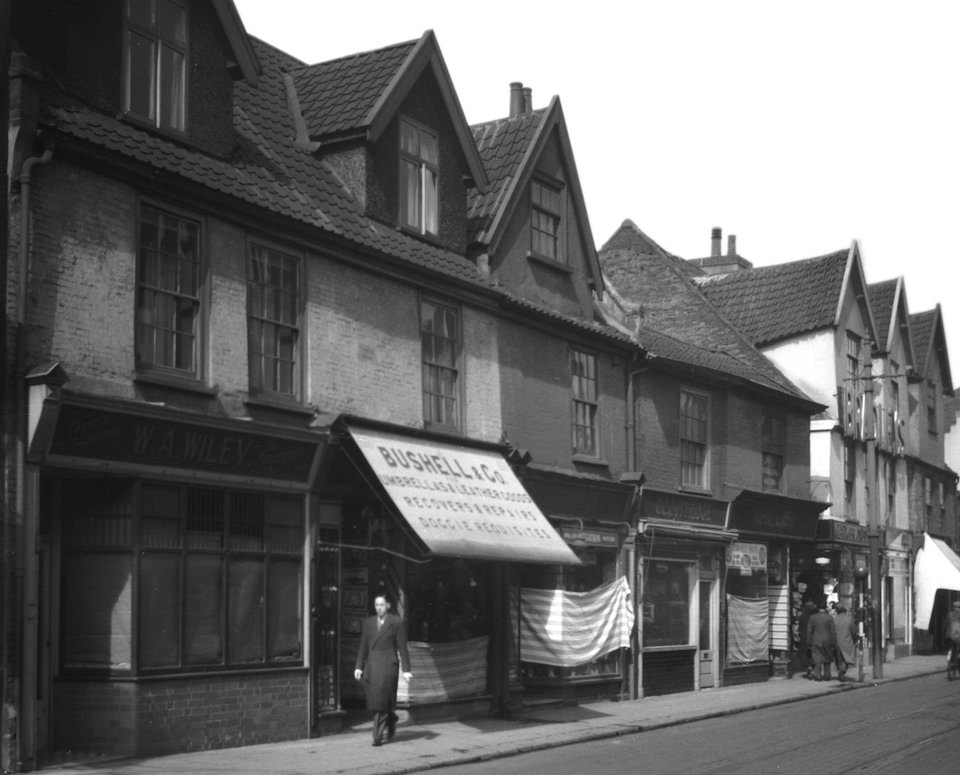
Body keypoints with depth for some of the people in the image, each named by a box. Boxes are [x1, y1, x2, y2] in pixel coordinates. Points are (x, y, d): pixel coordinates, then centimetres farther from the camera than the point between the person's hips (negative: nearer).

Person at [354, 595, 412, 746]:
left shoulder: (396, 622, -1)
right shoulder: (368, 622, 11)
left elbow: (402, 648, -2)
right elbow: (363, 646, 12)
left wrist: (406, 670, -5)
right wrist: (359, 666, 5)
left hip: (388, 666, -4)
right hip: (371, 666, 4)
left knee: (381, 701, -9)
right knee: (374, 700, 6)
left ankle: (378, 736, -5)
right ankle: (391, 719, 33)